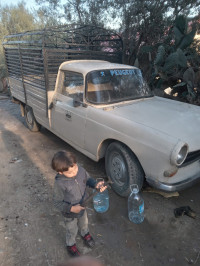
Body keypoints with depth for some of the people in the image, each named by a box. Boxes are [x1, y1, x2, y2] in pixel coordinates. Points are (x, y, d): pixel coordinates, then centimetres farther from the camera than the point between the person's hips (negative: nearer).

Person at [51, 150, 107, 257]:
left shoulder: (80, 170, -25)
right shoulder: (60, 183, -37)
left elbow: (88, 180, -4)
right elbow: (57, 203, -23)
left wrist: (96, 184, -23)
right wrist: (71, 208, -34)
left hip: (83, 206, 4)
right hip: (70, 214, -4)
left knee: (84, 223, 33)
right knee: (72, 230, 25)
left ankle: (85, 234, 67)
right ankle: (70, 245, 58)